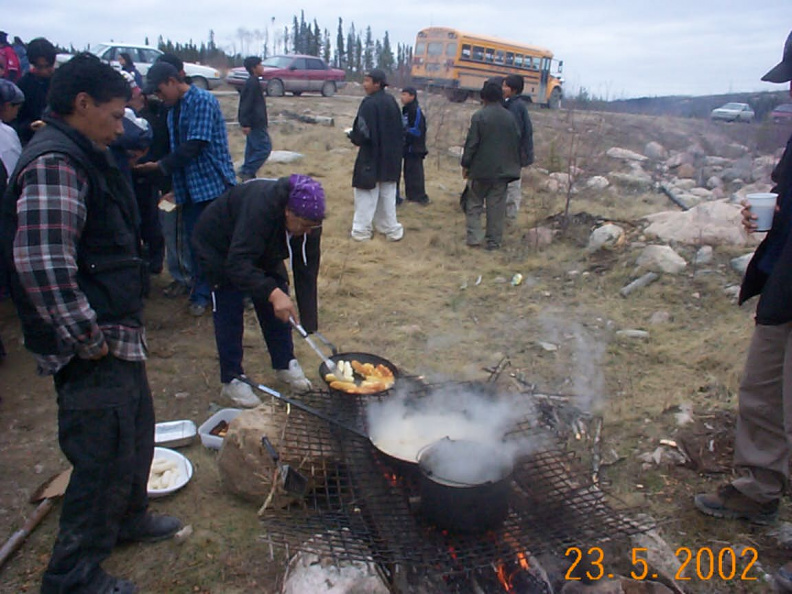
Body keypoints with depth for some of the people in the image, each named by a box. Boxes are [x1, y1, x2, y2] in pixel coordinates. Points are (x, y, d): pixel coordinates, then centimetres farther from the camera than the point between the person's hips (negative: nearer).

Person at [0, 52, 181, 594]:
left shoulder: (82, 157, 14)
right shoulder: (53, 164, -20)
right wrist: (88, 340, -21)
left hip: (118, 335, 10)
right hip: (93, 351, -10)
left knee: (136, 431, 24)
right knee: (104, 458, 2)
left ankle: (128, 517, 46)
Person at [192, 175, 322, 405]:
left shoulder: (309, 223, -23)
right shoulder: (260, 207, -43)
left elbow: (306, 269, -19)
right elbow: (238, 263, -46)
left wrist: (309, 322, -22)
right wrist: (273, 292, -57)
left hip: (263, 249, 6)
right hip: (219, 247, -6)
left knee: (277, 305, 1)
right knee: (228, 310, -8)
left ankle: (285, 364, 18)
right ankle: (231, 380, 3)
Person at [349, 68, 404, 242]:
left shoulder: (369, 103, -18)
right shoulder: (391, 101, 5)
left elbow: (363, 132, -21)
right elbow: (400, 131, 12)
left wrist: (353, 137, -1)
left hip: (371, 156, -7)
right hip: (391, 156, 7)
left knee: (366, 193, 3)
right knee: (387, 194, 15)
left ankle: (361, 230, 7)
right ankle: (391, 228, 21)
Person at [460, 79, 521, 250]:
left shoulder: (479, 116, -11)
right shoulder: (510, 117, 3)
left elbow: (471, 143, -11)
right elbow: (517, 142, 9)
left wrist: (466, 165, -1)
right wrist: (512, 165, 19)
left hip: (481, 169, -3)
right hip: (502, 170, 3)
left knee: (474, 204, 10)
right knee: (497, 207, 7)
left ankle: (474, 237, 3)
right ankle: (494, 241, 11)